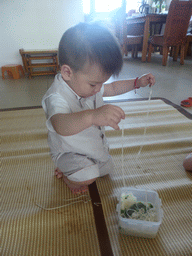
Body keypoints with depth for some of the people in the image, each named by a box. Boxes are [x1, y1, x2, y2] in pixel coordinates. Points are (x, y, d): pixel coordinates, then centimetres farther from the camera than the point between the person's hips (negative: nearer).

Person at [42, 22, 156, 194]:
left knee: (106, 169, 22)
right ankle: (67, 176, 7)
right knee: (88, 178, -31)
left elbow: (112, 88, 11)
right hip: (69, 151, -8)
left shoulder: (89, 84, -8)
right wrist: (93, 116, -73)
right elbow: (61, 125, -56)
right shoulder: (56, 97, -35)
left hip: (96, 144, 8)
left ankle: (66, 168, 34)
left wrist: (137, 83, 5)